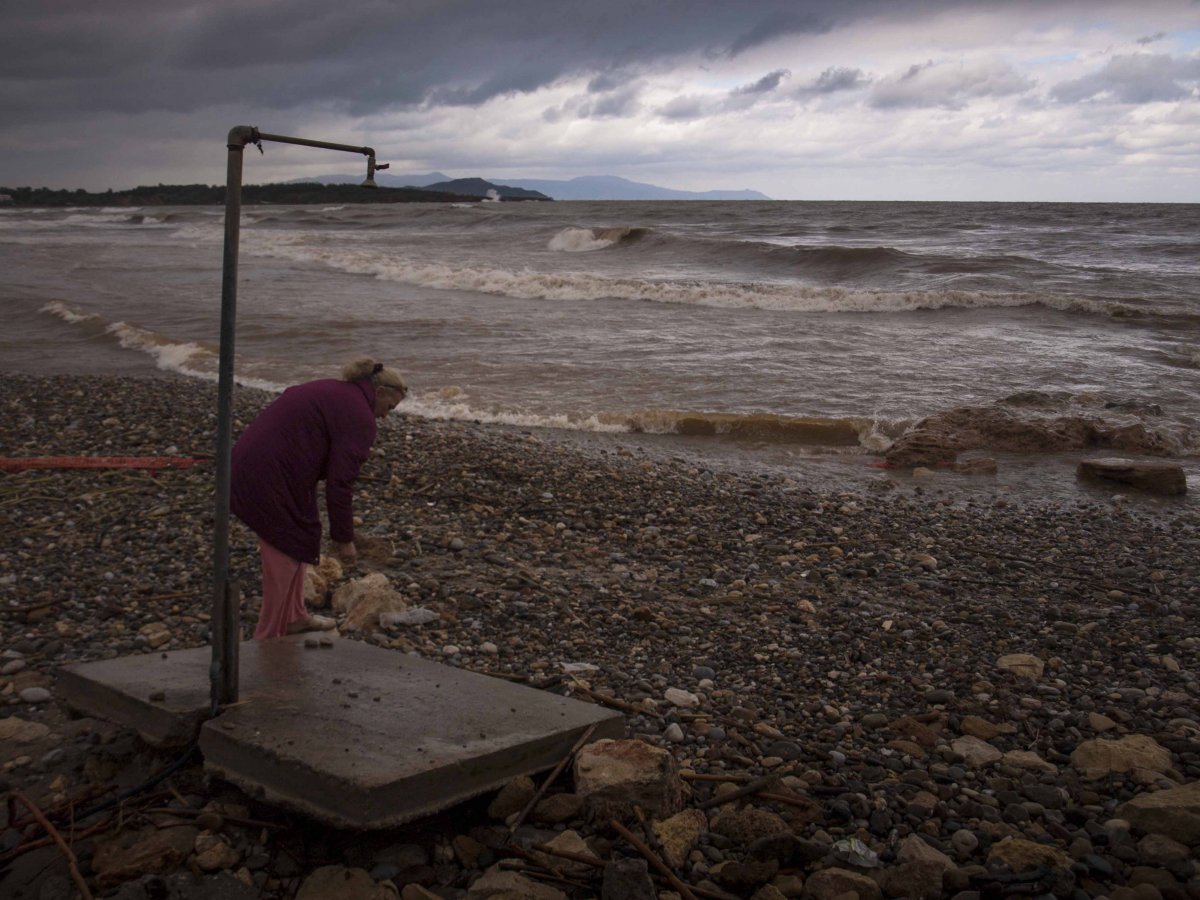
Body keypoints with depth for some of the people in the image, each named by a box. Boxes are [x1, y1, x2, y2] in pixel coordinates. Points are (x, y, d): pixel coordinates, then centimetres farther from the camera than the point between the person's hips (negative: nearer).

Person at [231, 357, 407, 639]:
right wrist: (344, 539, -5)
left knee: (298, 542, 19)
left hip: (250, 466, 10)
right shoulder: (358, 417, -10)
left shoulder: (334, 392, 19)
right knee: (287, 555, 1)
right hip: (269, 480, -10)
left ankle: (294, 617, 29)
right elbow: (340, 483, -13)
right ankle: (270, 637, 9)